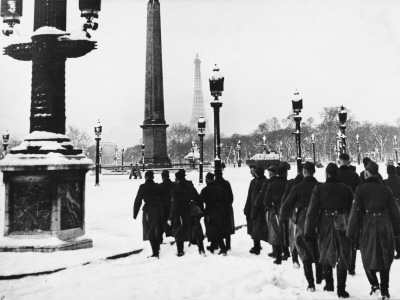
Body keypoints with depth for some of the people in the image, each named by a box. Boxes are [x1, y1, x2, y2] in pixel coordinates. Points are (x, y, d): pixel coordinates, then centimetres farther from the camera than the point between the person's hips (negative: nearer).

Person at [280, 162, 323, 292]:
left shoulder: (298, 188, -10)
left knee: (306, 254, 6)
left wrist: (282, 217, 11)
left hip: (303, 223, -3)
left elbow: (287, 205, -6)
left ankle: (311, 284, 1)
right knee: (319, 252, 21)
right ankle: (319, 278, 32)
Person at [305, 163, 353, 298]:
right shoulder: (346, 189, -2)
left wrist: (309, 231, -5)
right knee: (343, 257, 6)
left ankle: (329, 283, 25)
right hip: (342, 226, 0)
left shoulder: (319, 189, -7)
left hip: (325, 225, 0)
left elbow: (312, 211, -8)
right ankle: (341, 289, 4)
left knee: (326, 255, 20)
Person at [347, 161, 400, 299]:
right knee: (384, 259, 14)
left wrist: (351, 231, -4)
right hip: (385, 227, 3)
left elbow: (355, 211, -9)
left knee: (368, 258, 14)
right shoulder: (385, 189, 3)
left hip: (368, 226, -3)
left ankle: (375, 285, -3)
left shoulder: (361, 189, -6)